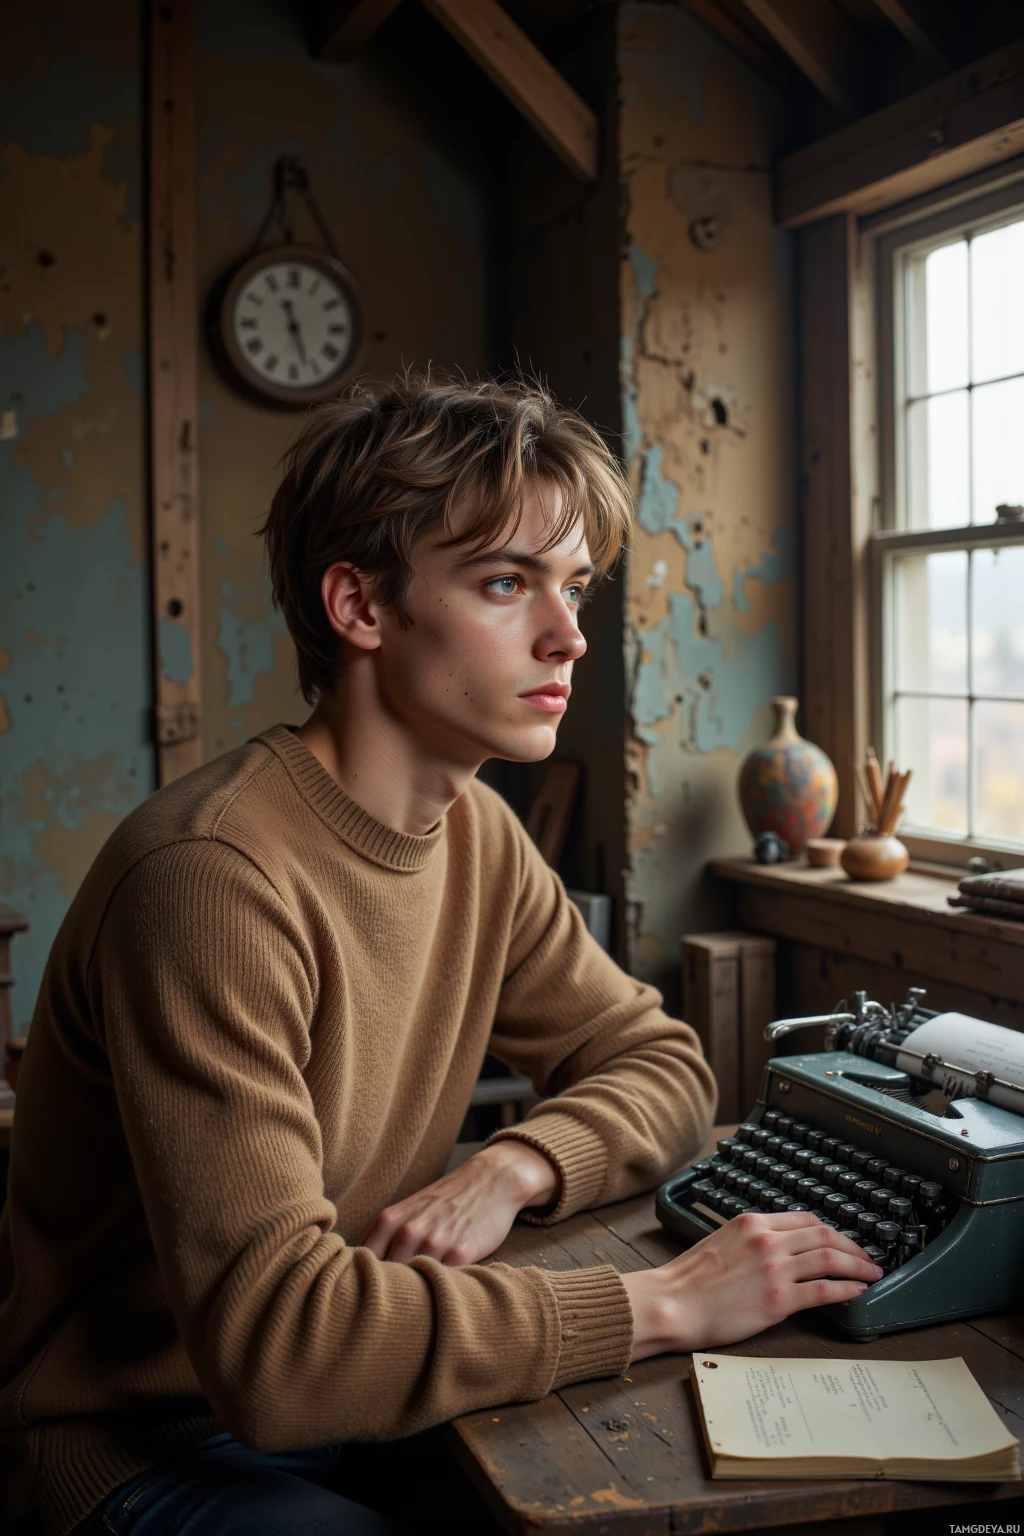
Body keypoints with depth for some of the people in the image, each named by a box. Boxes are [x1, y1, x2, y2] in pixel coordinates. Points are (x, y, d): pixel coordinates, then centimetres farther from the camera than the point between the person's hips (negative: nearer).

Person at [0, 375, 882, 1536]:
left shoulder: (476, 832, -2)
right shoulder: (216, 877, -29)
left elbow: (661, 1065, 6)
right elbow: (272, 1341, -33)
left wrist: (511, 1170, -15)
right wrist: (662, 1302, -29)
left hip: (351, 1390, 7)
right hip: (148, 1442, -7)